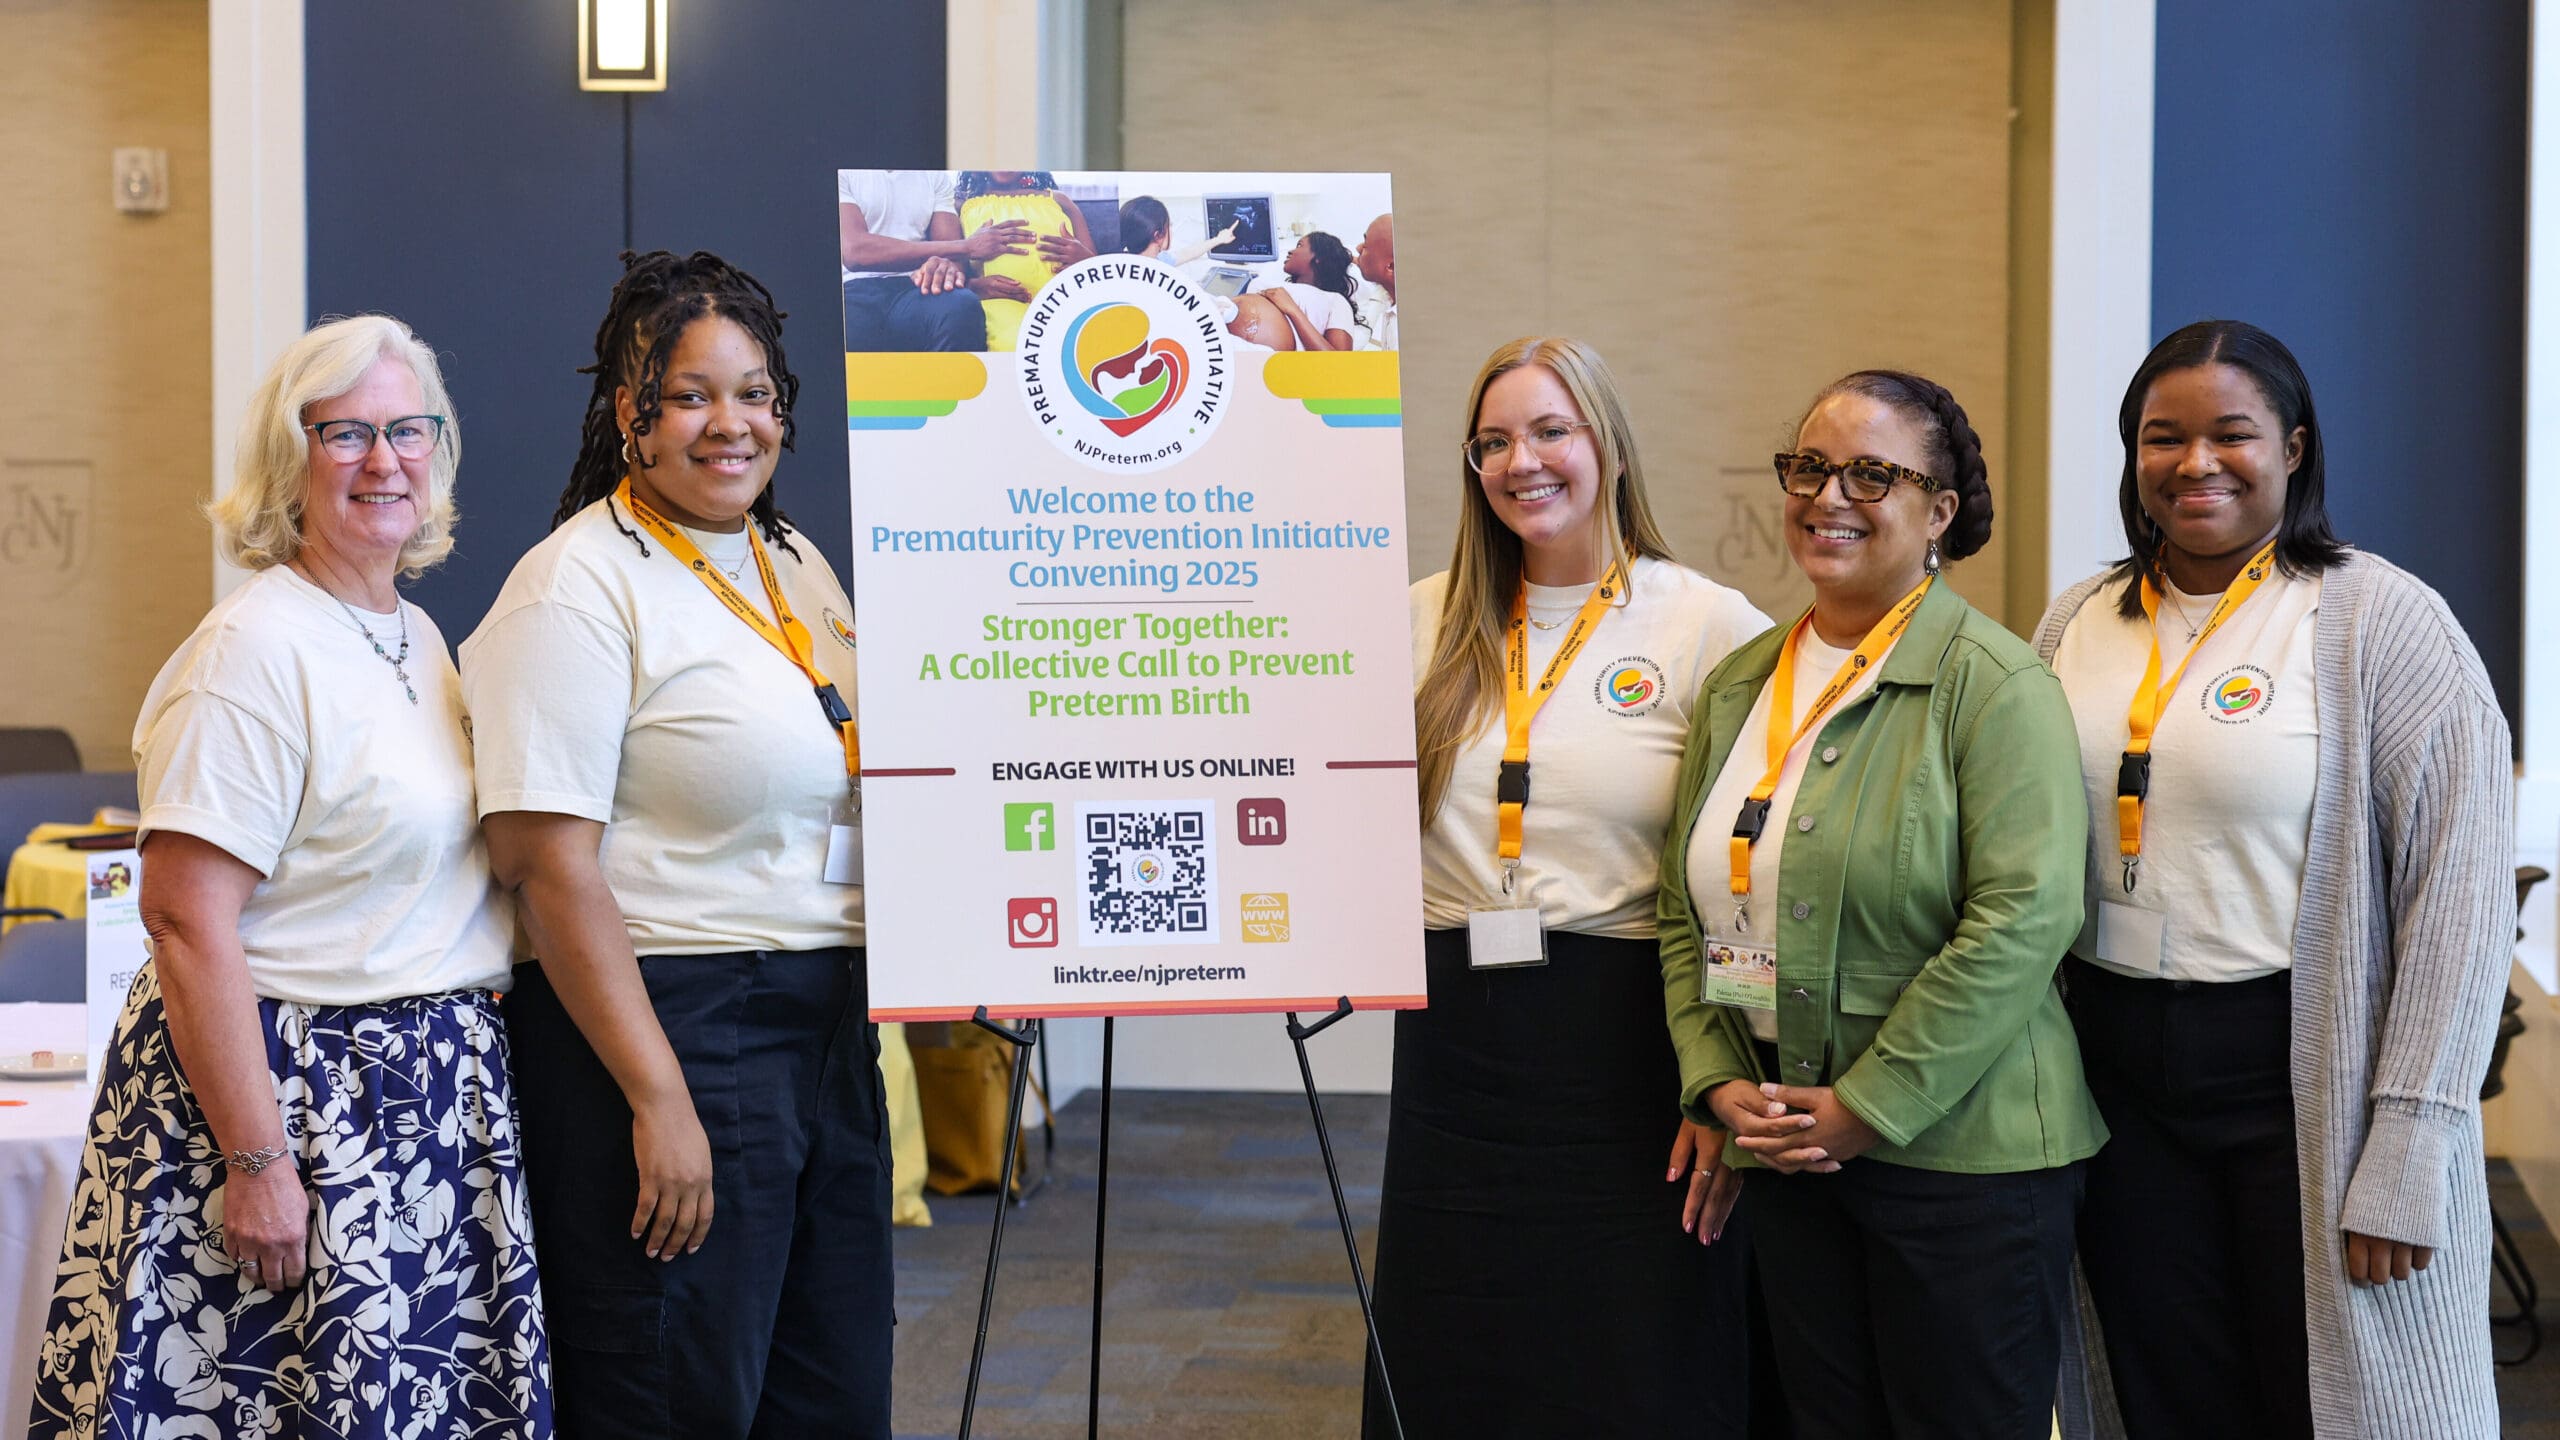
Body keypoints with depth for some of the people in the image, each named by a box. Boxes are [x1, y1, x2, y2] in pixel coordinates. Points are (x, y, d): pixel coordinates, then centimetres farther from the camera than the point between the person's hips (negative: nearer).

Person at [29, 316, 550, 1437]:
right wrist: (256, 1162, -22)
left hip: (437, 1094, 8)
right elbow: (188, 922, -19)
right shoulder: (255, 649, -14)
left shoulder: (420, 637, 13)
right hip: (298, 1095, -8)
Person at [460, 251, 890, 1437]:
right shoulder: (582, 586, -10)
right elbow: (551, 864, -17)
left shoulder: (800, 566, 14)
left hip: (830, 1028, 8)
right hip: (661, 1026, -8)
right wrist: (658, 1099, -20)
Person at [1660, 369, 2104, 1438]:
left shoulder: (1992, 684, -10)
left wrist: (1867, 1107, -16)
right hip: (1784, 1148, 6)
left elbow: (2023, 919, -18)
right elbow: (1685, 911, 14)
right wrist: (1719, 1082, 0)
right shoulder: (1738, 686, 11)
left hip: (1958, 1152, -6)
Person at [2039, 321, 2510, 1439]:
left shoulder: (2382, 620, -9)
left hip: (2306, 1078, -4)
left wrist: (2409, 1158, -16)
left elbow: (2462, 895, -12)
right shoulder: (2081, 623, 6)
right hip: (2120, 1074, 5)